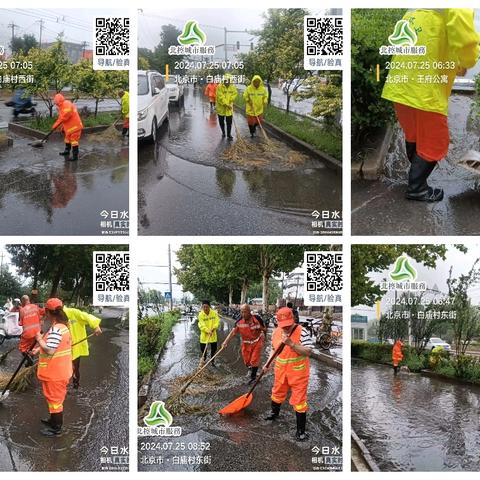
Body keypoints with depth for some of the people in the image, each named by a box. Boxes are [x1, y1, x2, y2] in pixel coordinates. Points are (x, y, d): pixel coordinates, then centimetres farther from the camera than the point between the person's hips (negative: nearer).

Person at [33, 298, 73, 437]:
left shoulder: (55, 329, -26)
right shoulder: (63, 326, 5)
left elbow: (49, 350, -31)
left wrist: (39, 339, -17)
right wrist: (40, 348, 11)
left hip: (54, 373, -9)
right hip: (60, 370, 9)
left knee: (54, 398, 4)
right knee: (56, 397, 24)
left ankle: (56, 428, 16)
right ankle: (55, 420, 41)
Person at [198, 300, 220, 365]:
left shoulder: (214, 313, -8)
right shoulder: (201, 315, -13)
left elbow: (217, 322, -7)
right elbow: (202, 325, -18)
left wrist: (213, 328, -24)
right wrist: (208, 331, -31)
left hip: (213, 335, 2)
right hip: (204, 335, -2)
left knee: (214, 348, 9)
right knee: (203, 348, 3)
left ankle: (213, 361, 27)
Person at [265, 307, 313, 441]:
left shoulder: (301, 332, -21)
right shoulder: (276, 332, -3)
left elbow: (308, 352, -26)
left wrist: (291, 344, -34)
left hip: (298, 372, -6)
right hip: (281, 370, 6)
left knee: (299, 400, -1)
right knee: (277, 393, 26)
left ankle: (301, 430, 10)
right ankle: (274, 412, 55)